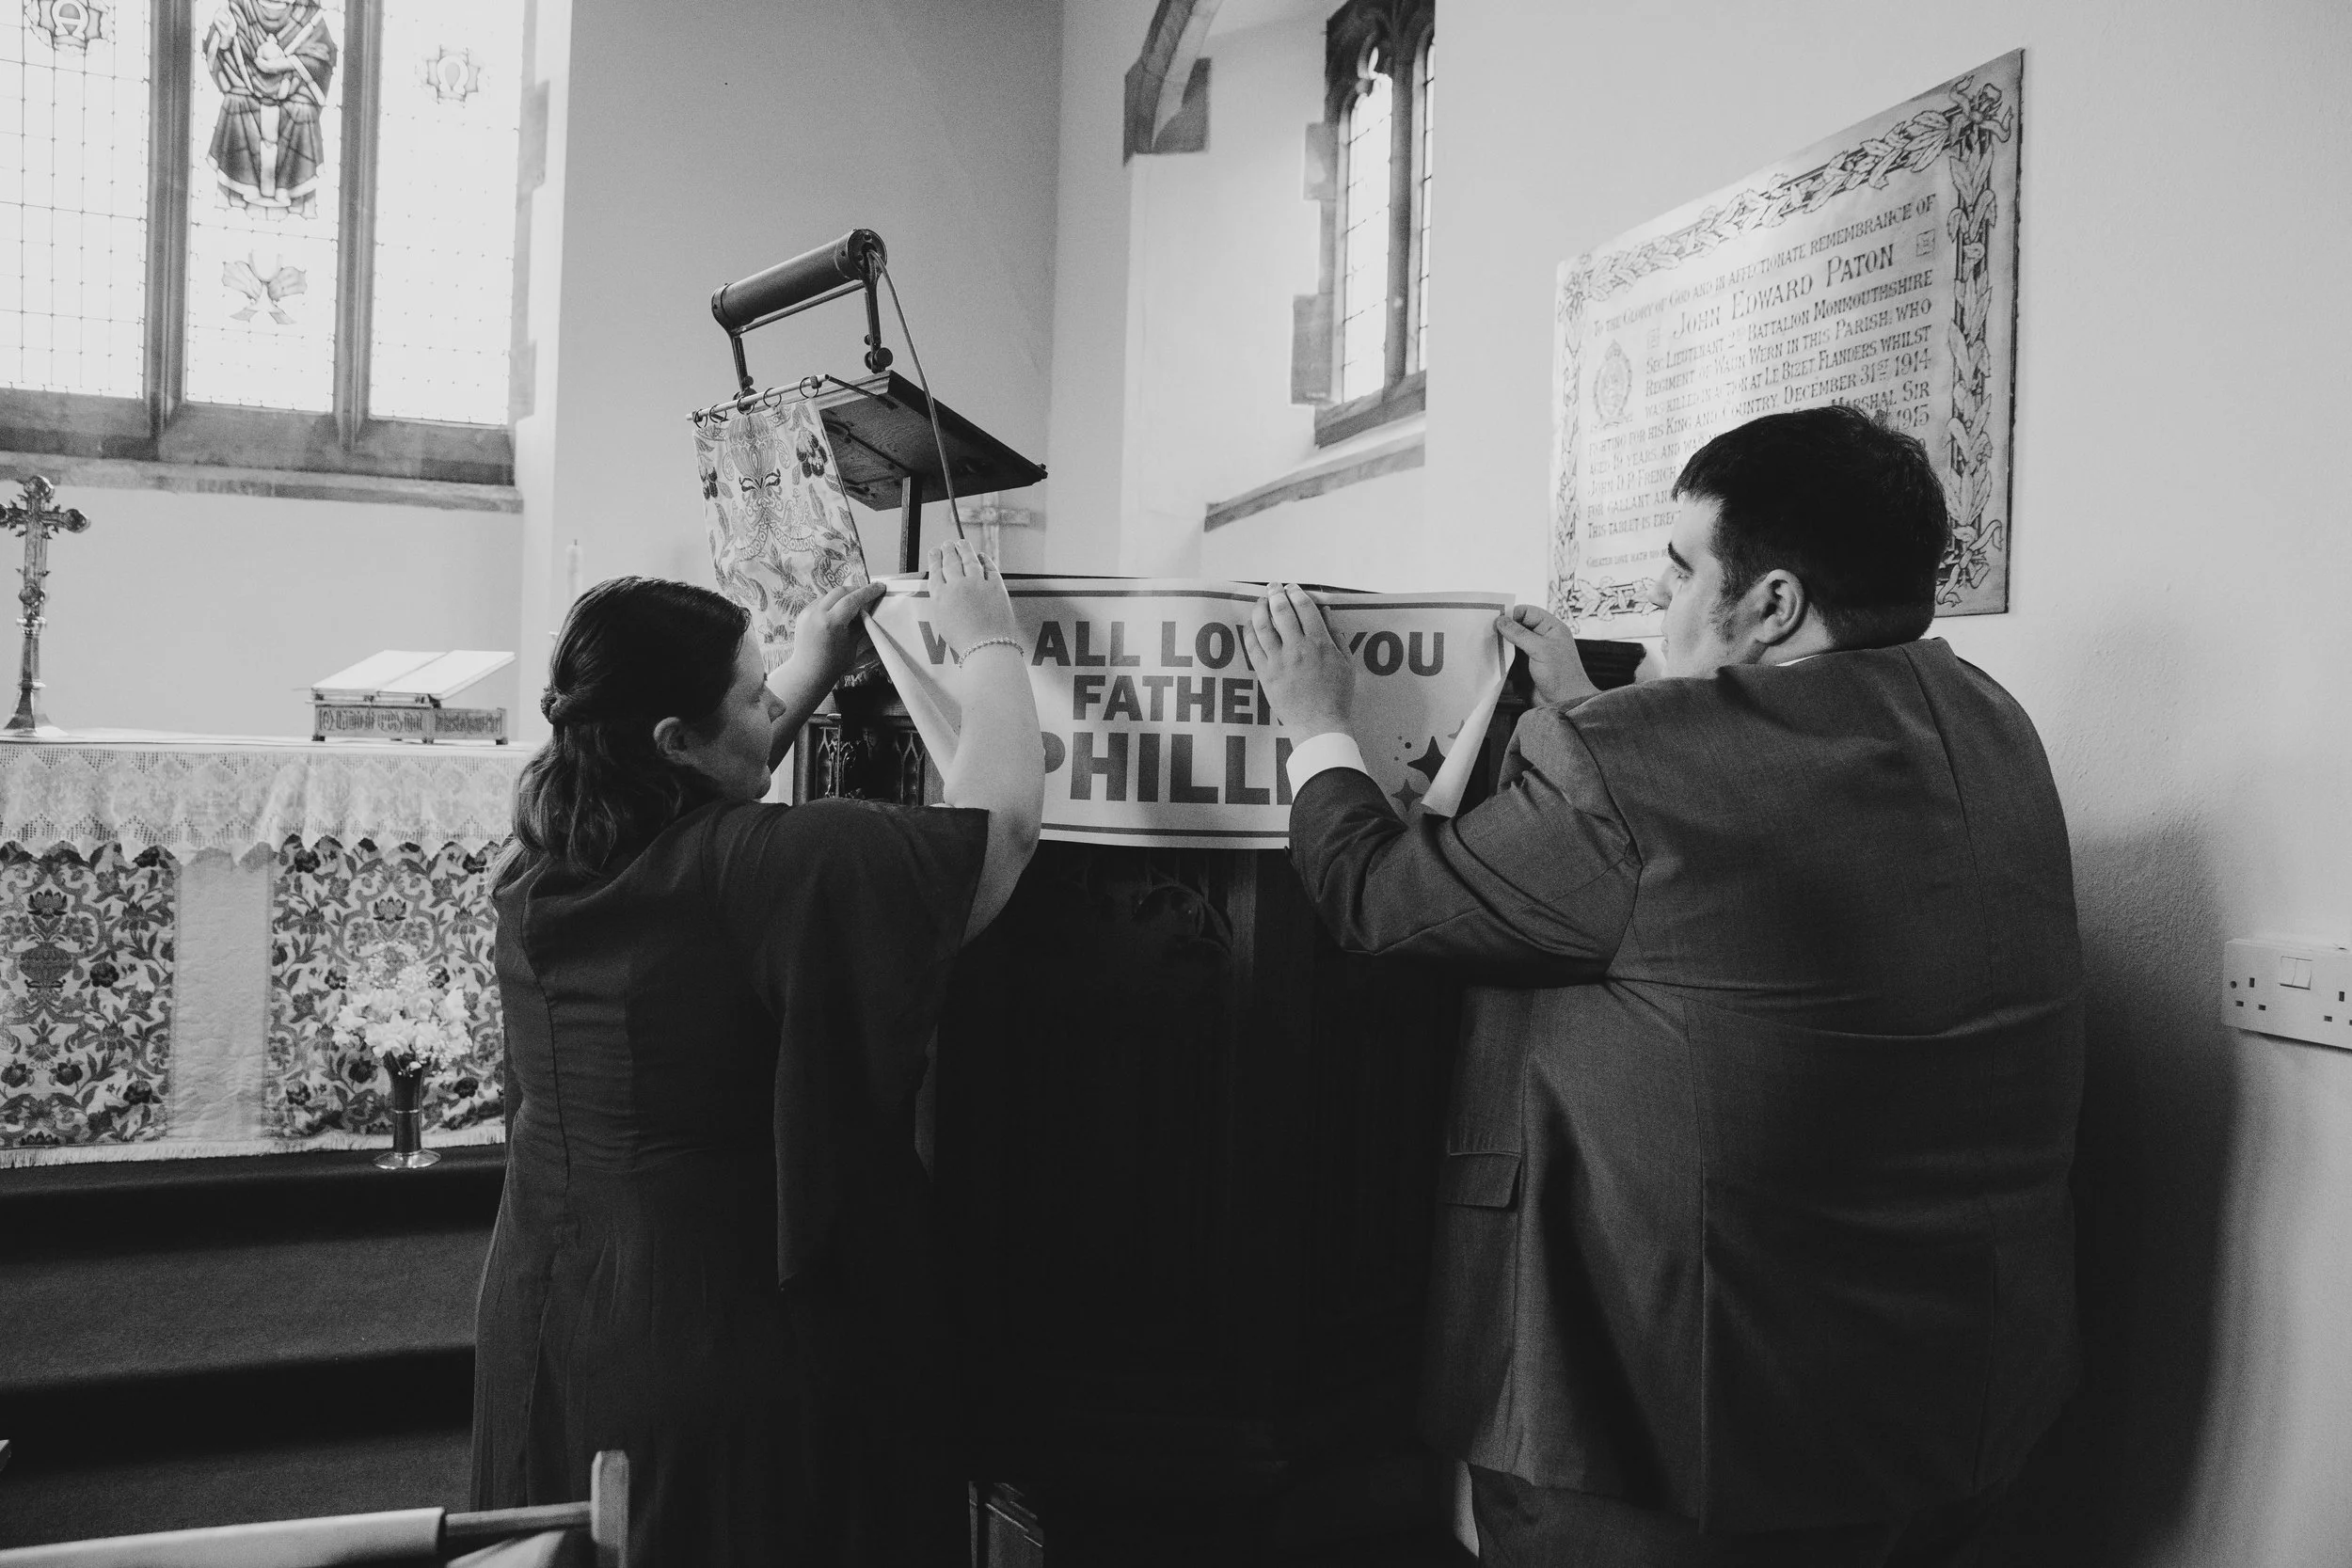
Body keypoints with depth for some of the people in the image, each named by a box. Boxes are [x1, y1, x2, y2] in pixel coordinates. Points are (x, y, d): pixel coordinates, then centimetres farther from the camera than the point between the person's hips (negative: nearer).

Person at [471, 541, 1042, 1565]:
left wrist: (809, 672, 20)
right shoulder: (759, 868, -24)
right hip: (734, 1351, -7)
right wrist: (989, 647, -6)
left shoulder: (546, 859, -2)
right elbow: (1000, 820, -20)